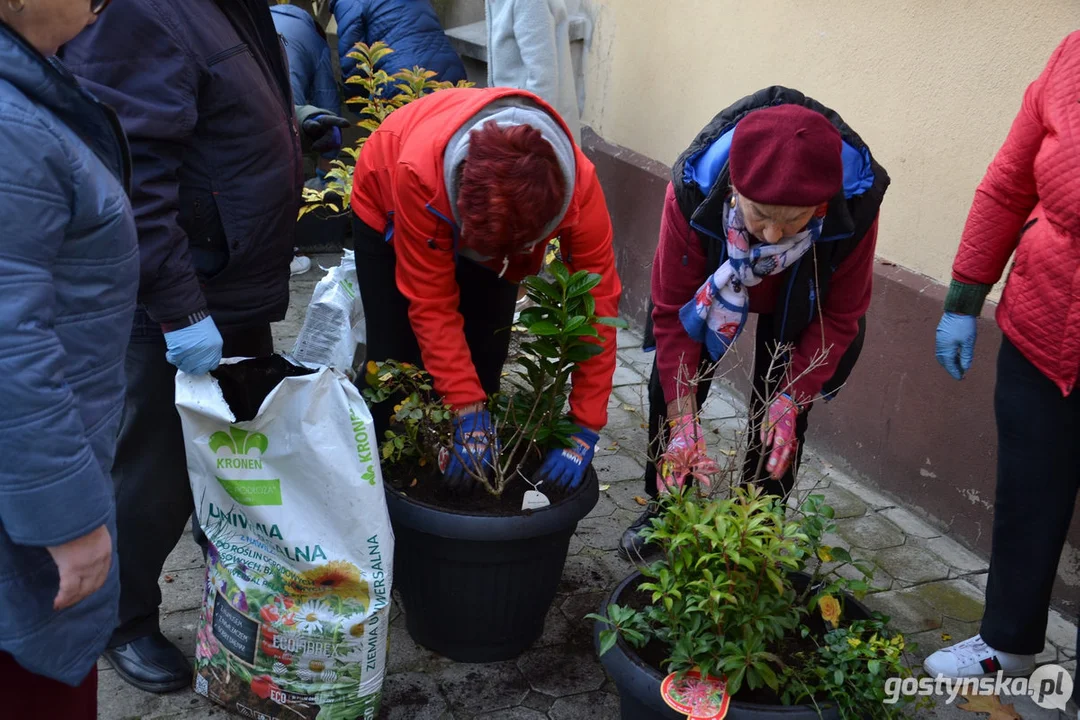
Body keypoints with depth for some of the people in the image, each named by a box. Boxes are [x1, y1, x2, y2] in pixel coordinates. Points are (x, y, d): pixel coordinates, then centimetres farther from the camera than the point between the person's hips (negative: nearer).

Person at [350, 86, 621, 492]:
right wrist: (468, 412, -36)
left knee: (484, 360, -3)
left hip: (500, 218, 2)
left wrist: (585, 430, -30)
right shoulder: (419, 173, -44)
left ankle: (475, 481, 18)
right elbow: (431, 303, -35)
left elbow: (597, 302, -32)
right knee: (397, 357, -7)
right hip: (387, 208, -2)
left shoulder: (577, 185, -39)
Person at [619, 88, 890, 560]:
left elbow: (840, 317, -22)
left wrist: (791, 397, -31)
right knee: (669, 386, 1)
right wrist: (682, 417, -33)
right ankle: (664, 508, 25)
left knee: (780, 406, -3)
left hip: (801, 296, 0)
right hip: (712, 281, 1)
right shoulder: (694, 189, -40)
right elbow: (672, 309, -29)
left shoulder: (857, 202, -38)